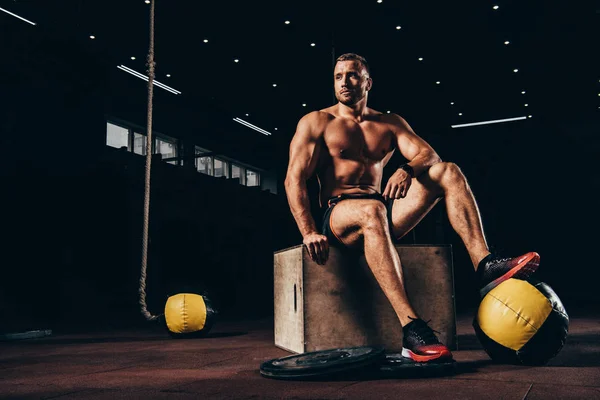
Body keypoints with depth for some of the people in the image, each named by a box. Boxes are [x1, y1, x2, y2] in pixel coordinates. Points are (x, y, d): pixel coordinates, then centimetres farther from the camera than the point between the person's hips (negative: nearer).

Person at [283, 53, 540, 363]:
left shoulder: (390, 124, 17)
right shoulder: (316, 122, 6)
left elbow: (429, 154, 1)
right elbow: (294, 178, -6)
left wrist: (407, 170, -25)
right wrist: (308, 231, -22)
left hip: (383, 212, 5)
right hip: (338, 215, -4)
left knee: (448, 172, -11)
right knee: (371, 210, -41)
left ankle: (485, 266, -28)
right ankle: (411, 329, -49)